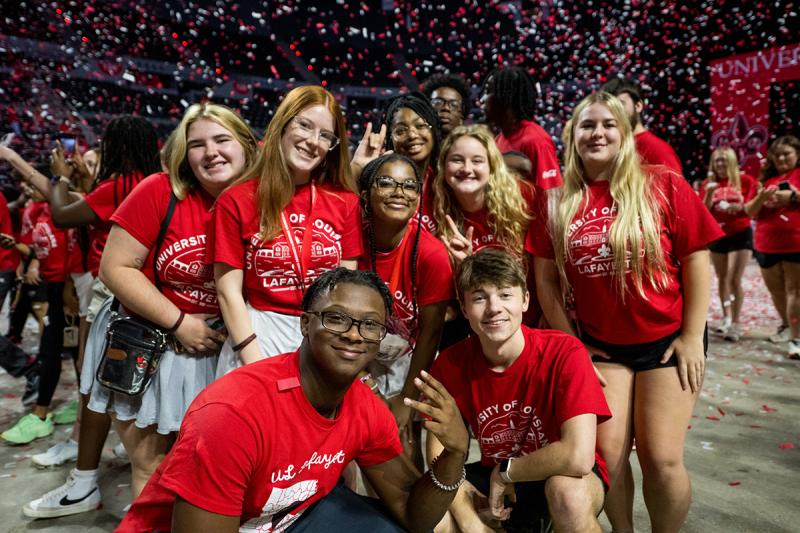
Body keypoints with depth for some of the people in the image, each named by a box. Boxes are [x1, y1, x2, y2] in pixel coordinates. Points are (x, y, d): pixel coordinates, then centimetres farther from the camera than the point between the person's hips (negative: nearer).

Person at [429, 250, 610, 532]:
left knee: (569, 493, -38)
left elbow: (578, 457, -33)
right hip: (495, 476, 4)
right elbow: (439, 451, -8)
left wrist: (504, 472, -19)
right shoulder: (449, 364, -14)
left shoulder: (566, 352, -26)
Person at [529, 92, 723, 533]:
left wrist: (692, 337, -7)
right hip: (600, 346, 2)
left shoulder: (663, 186, -6)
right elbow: (545, 278, 1)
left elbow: (696, 259, -4)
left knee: (662, 458, -1)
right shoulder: (558, 202, -2)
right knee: (607, 453, 2)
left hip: (667, 340, -1)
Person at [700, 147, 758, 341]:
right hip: (717, 235, 3)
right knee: (722, 279, 11)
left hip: (740, 234, -3)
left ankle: (735, 323, -1)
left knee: (734, 280, -9)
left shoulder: (746, 180, -2)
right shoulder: (708, 183, 3)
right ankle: (726, 317, 25)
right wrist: (709, 193, -18)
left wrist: (741, 207, -20)